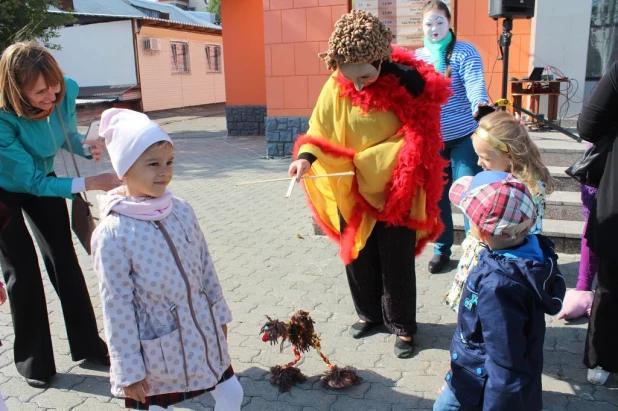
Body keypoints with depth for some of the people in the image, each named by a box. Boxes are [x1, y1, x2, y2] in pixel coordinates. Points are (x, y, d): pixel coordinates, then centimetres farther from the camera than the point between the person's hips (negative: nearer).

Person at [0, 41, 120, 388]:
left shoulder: (66, 91, -24)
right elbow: (33, 182, -31)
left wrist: (86, 146, -25)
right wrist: (92, 183, -38)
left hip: (43, 180, 4)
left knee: (64, 260, 5)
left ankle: (88, 345, 18)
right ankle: (34, 362, 15)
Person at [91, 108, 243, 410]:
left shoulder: (181, 210, -5)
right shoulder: (113, 233, -20)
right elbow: (116, 306, -16)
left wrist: (219, 314, 14)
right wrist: (129, 369, -11)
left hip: (203, 334, 5)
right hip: (157, 349, -4)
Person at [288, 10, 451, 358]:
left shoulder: (407, 80, -17)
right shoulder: (337, 86, -9)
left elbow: (418, 137, -14)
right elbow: (321, 128, -2)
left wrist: (368, 160, -21)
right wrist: (306, 157, -22)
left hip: (395, 191, -3)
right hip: (351, 192, 3)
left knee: (396, 263, 8)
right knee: (358, 257, 16)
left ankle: (403, 326, 27)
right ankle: (369, 312, 39)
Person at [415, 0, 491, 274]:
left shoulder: (464, 51, -6)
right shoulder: (416, 57, 7)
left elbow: (475, 83, -20)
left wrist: (481, 105, -41)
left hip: (463, 137, -4)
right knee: (435, 195, 10)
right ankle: (442, 249, 26)